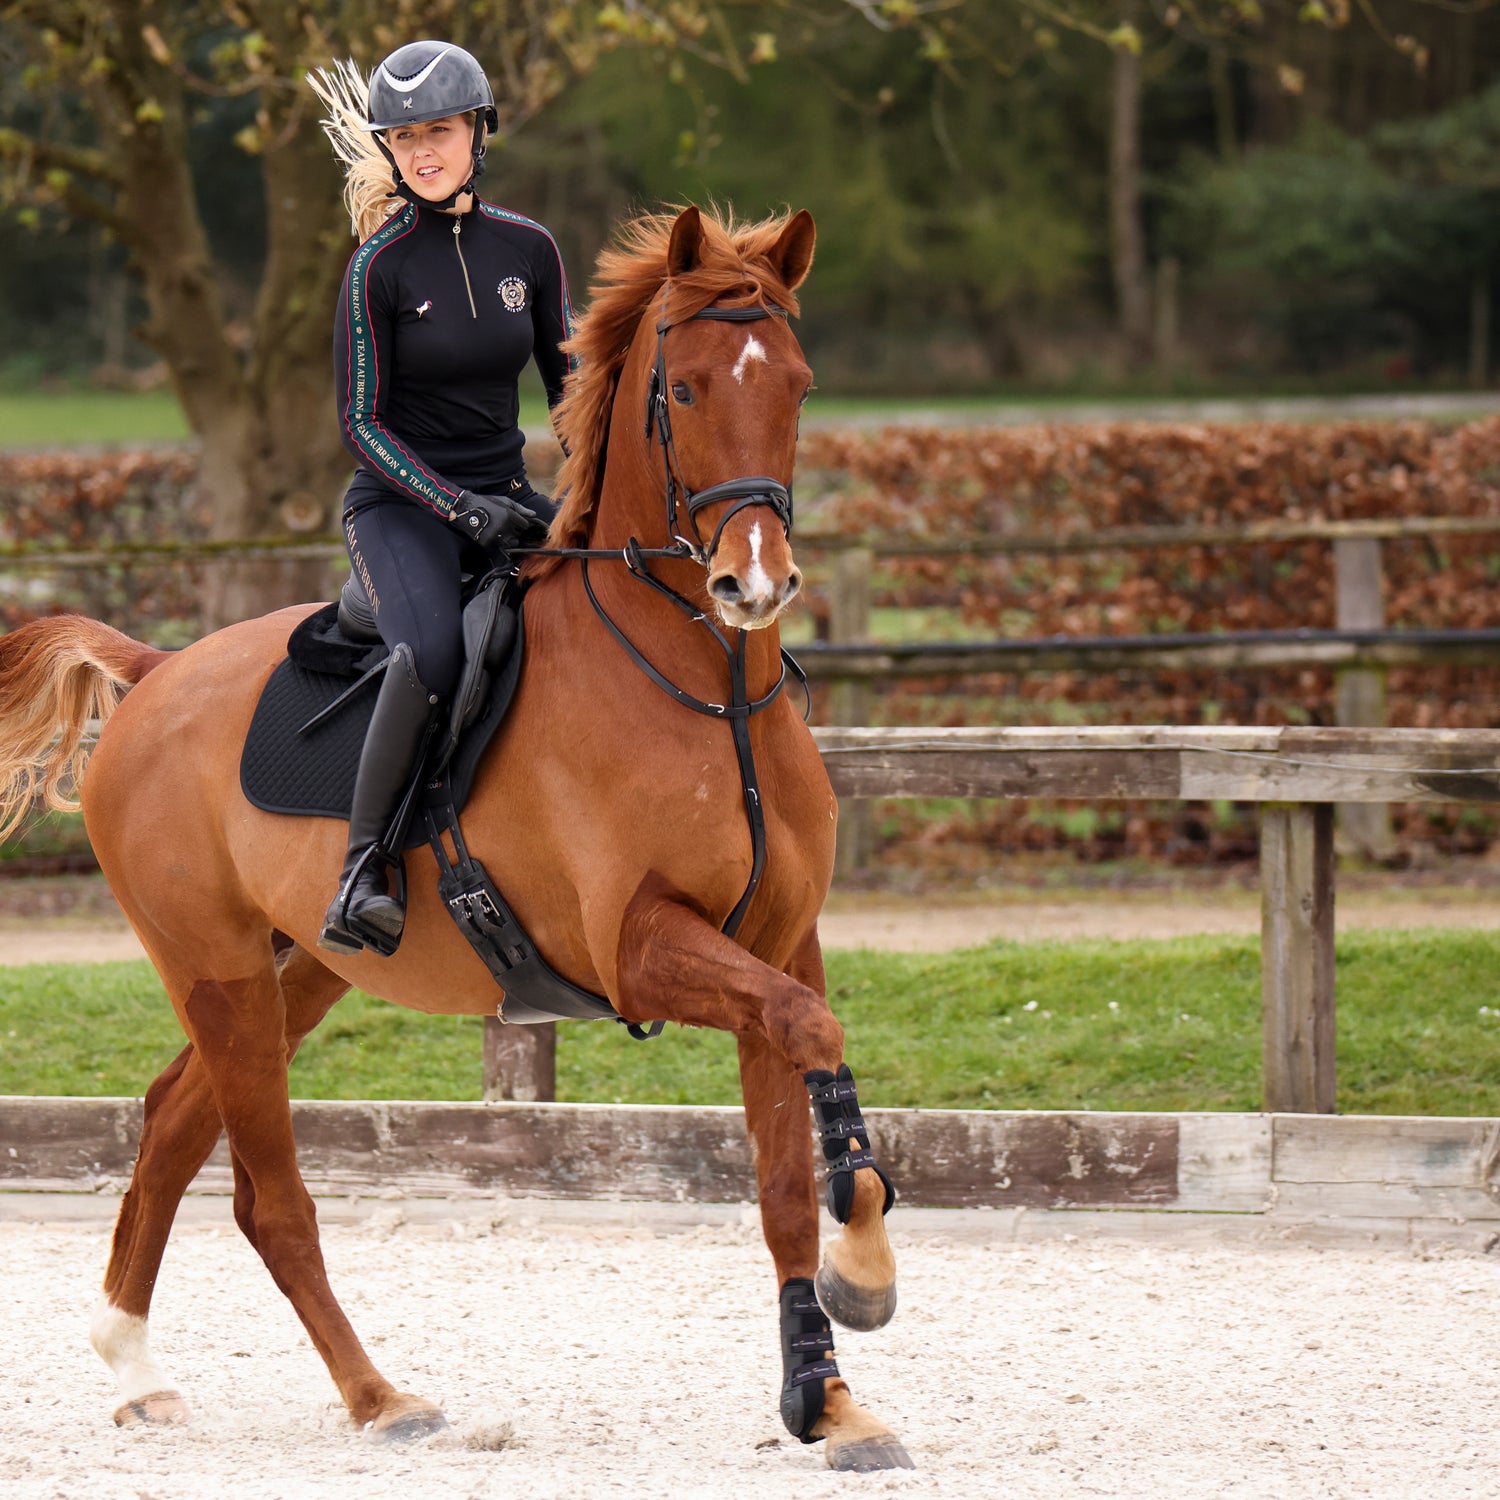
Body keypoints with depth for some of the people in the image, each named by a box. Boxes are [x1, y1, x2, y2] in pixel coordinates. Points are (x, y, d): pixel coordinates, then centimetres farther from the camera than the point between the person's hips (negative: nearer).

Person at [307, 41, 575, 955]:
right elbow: (362, 424, -8)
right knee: (433, 653, -35)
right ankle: (363, 866, -26)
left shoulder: (528, 249, 5)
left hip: (505, 496, 5)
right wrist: (463, 509, -18)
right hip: (401, 506, -5)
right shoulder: (380, 268, -8)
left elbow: (567, 383, 15)